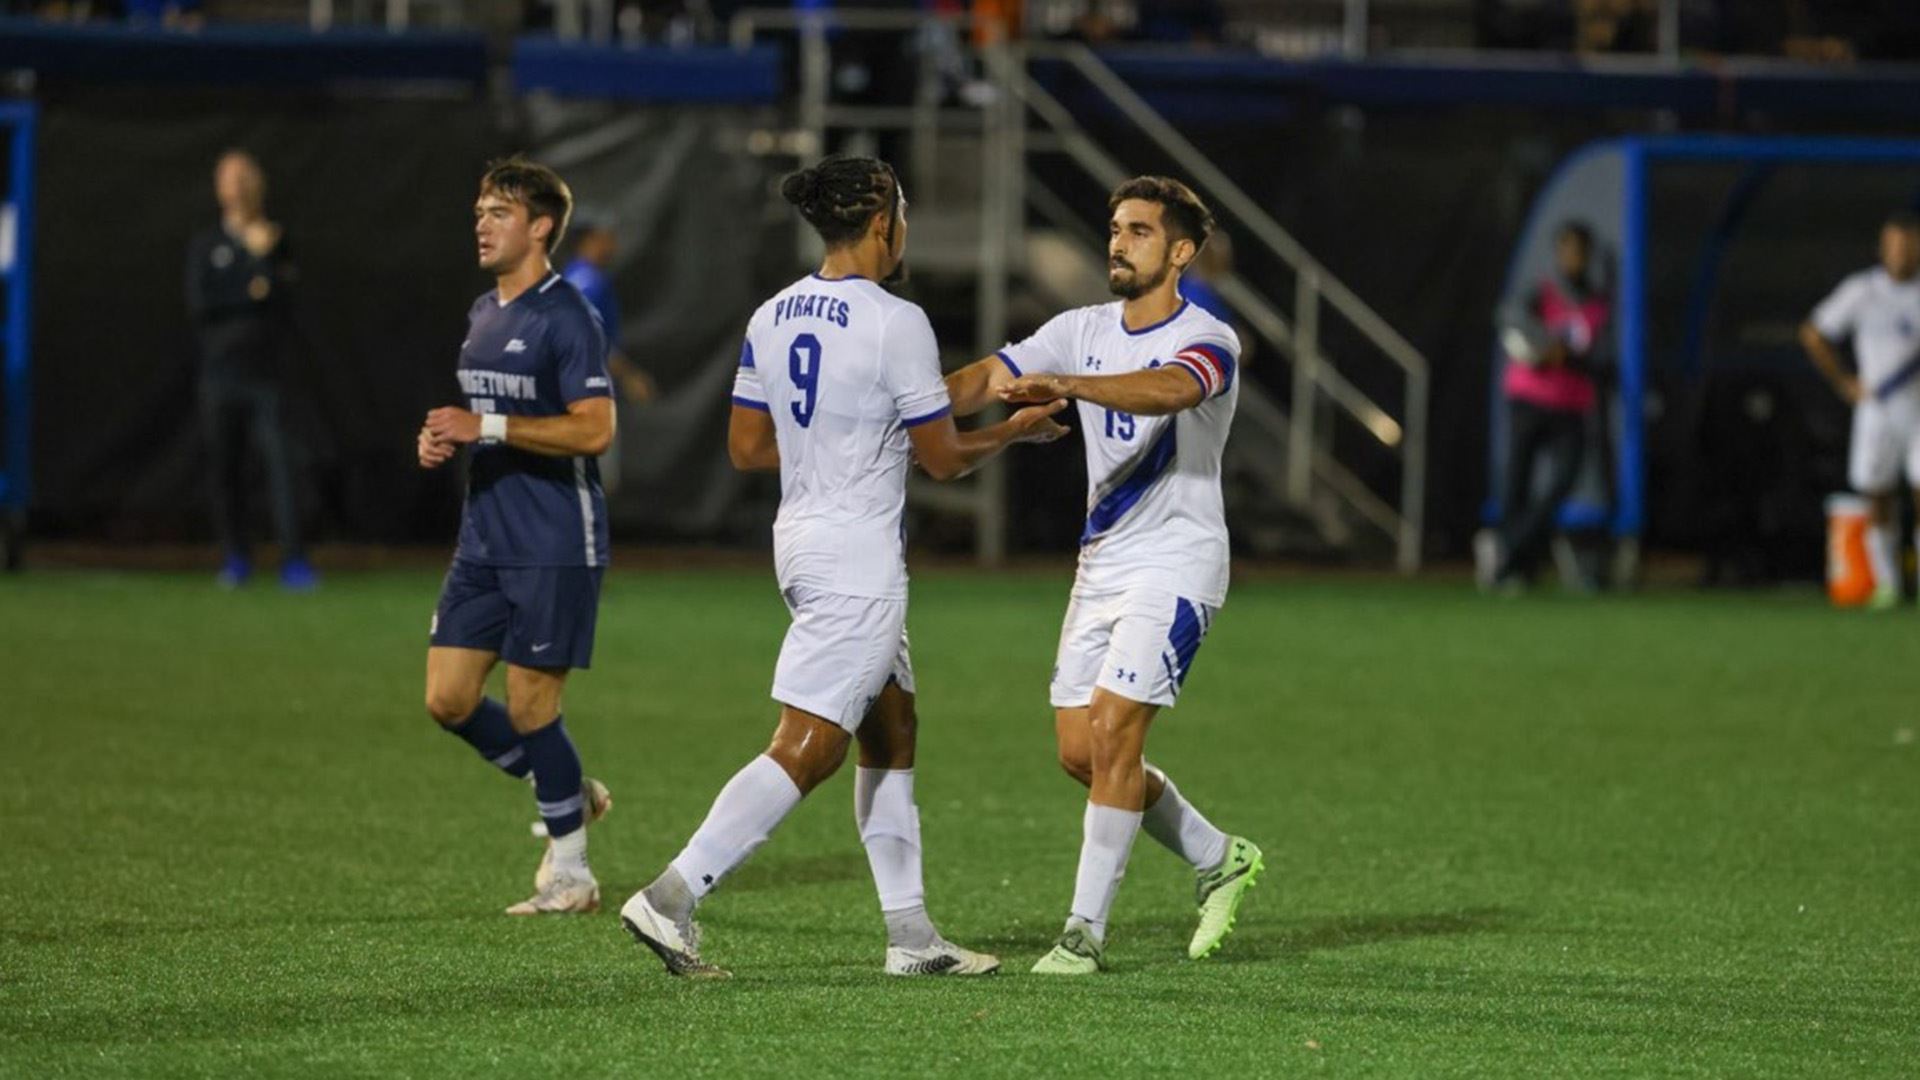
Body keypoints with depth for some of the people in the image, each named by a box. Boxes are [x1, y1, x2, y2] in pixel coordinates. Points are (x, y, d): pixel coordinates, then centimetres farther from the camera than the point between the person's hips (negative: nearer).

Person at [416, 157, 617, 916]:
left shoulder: (566, 317, -13)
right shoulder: (483, 313, 14)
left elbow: (594, 429, -21)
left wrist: (486, 427, -22)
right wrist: (446, 439, 6)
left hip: (554, 546, -8)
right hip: (484, 540, 8)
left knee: (529, 708, -5)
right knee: (448, 699, 4)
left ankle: (569, 874, 9)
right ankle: (570, 794, 24)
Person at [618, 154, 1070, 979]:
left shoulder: (772, 317, 6)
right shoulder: (895, 323, -15)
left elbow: (747, 447, 11)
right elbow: (943, 458, -8)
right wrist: (1016, 431, 10)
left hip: (801, 538, 9)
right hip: (858, 555, -9)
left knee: (892, 732, 15)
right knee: (806, 749, -8)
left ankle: (910, 934, 17)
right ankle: (672, 898, -15)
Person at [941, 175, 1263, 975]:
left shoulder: (1207, 341, -14)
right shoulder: (1083, 332, 8)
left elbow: (1168, 390, -37)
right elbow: (987, 379, -2)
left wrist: (1062, 385, -52)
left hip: (1175, 565, -7)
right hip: (1102, 563, 7)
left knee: (1113, 736, -15)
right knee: (1079, 751, 6)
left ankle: (1085, 930, -8)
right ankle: (1218, 860, 27)